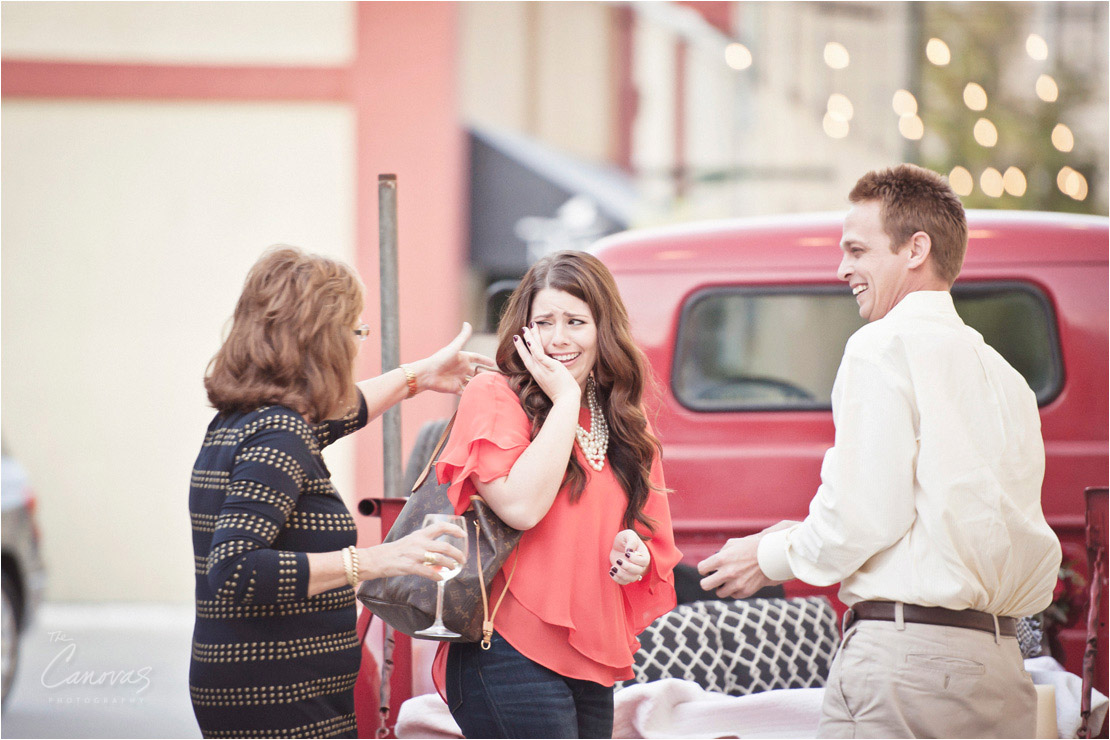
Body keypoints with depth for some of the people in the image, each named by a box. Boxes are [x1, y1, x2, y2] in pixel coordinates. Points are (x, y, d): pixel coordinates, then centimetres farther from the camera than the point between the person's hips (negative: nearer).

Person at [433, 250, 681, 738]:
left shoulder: (619, 423, 16)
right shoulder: (494, 397, -4)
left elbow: (651, 535, 25)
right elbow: (521, 507, -19)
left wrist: (636, 554, 1)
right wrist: (566, 399, -12)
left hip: (592, 665, 7)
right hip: (513, 656, -7)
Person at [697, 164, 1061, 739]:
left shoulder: (884, 346, -4)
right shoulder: (1006, 378, 18)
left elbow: (864, 514, -13)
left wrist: (771, 557, 7)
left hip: (908, 648, -8)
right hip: (999, 661, 8)